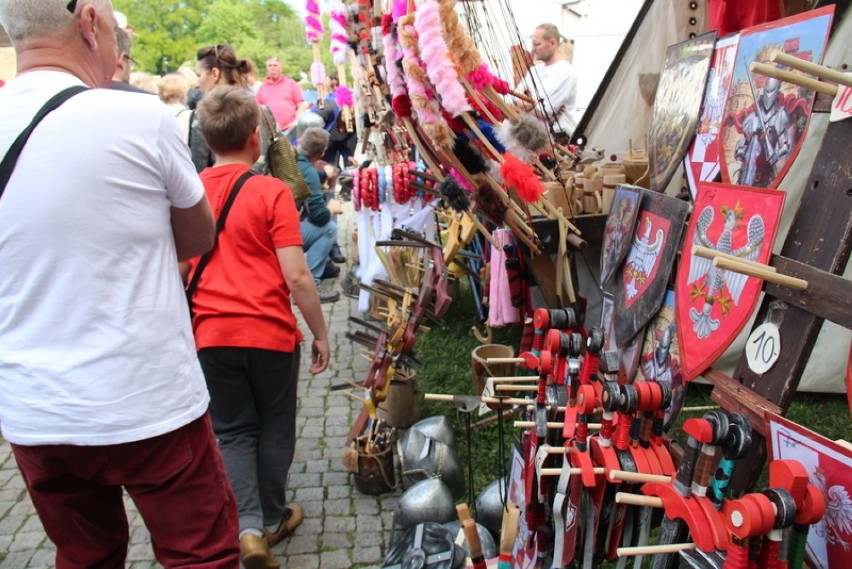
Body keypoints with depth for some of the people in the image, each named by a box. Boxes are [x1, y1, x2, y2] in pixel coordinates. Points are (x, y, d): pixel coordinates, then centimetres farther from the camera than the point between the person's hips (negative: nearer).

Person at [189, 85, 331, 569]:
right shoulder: (272, 191, -10)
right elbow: (296, 276, -14)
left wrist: (190, 327, 21)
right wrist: (321, 334, -3)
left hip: (212, 333, 3)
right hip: (270, 332, -2)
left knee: (234, 430, 16)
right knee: (276, 427, 16)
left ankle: (248, 526, 6)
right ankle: (273, 518, 31)